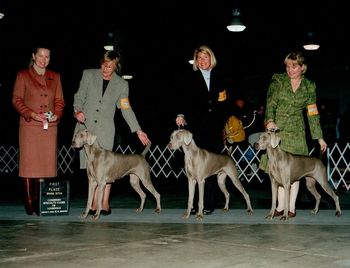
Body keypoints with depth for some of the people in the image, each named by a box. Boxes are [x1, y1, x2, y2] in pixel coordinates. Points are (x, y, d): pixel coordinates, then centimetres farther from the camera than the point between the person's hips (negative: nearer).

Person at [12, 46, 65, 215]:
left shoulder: (55, 77, 16)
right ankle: (30, 204, 1)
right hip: (29, 126, -3)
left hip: (50, 127, 3)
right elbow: (16, 99, 2)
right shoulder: (23, 75, 6)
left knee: (47, 163, 0)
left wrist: (57, 115, -4)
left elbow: (60, 100, 16)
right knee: (30, 164, -4)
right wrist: (32, 114, -12)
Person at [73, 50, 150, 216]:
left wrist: (138, 131, 2)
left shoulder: (121, 84, 6)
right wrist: (78, 110, -11)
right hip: (86, 126, 1)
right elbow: (79, 96, 10)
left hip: (105, 129, -1)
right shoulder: (89, 75, 6)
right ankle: (95, 204, 5)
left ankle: (105, 204, -1)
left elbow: (126, 109, 7)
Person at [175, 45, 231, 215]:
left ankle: (209, 204, 4)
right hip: (197, 127, -2)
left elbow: (225, 103, 16)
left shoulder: (219, 78, 13)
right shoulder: (191, 78, 7)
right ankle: (194, 204, 1)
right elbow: (184, 99, -3)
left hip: (214, 129, 2)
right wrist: (181, 114, -21)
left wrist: (222, 124, 9)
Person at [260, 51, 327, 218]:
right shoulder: (278, 80, 0)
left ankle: (291, 207, 7)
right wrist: (270, 120, -27)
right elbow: (270, 103, -8)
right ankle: (281, 206, 6)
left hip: (296, 131, 1)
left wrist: (319, 137, 6)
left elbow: (313, 114, 8)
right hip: (276, 129, -1)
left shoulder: (309, 87, 4)